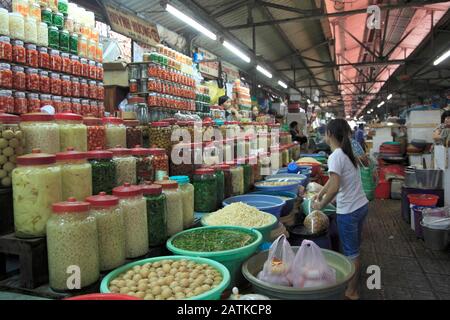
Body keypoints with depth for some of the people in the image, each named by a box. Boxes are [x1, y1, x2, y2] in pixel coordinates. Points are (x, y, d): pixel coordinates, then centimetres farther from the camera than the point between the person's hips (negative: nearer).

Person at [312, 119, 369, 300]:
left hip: (348, 211, -9)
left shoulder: (335, 157, -19)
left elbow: (335, 187, -27)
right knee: (354, 250, 21)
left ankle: (352, 292, 20)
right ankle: (353, 284, 36)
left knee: (351, 253, 5)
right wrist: (320, 194, 28)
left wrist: (321, 205, -14)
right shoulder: (347, 153, 9)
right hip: (361, 206, 9)